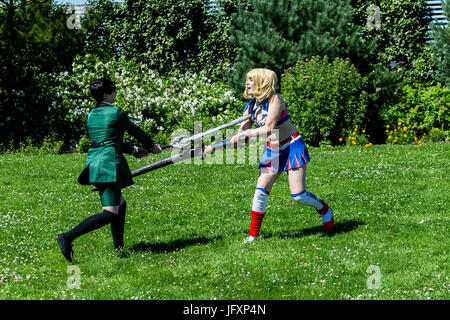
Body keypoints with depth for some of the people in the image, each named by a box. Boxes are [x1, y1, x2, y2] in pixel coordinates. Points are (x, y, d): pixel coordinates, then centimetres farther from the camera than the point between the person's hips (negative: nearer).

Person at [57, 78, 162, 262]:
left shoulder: (92, 115, 15)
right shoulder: (116, 113, -6)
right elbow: (135, 131, 6)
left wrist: (132, 149, 29)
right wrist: (152, 146, 24)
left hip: (93, 163, 9)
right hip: (109, 163, -9)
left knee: (121, 204, 21)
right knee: (110, 213, -13)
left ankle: (118, 248, 20)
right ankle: (68, 237, -26)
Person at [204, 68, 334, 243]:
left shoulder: (274, 99, -20)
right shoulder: (252, 105, 0)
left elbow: (269, 129, -28)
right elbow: (240, 134, 1)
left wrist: (247, 134, -24)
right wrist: (215, 147, -8)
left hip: (292, 147, -6)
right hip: (272, 150, 6)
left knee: (298, 195, -9)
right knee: (260, 191, -4)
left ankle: (324, 209, 20)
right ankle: (253, 235, 4)